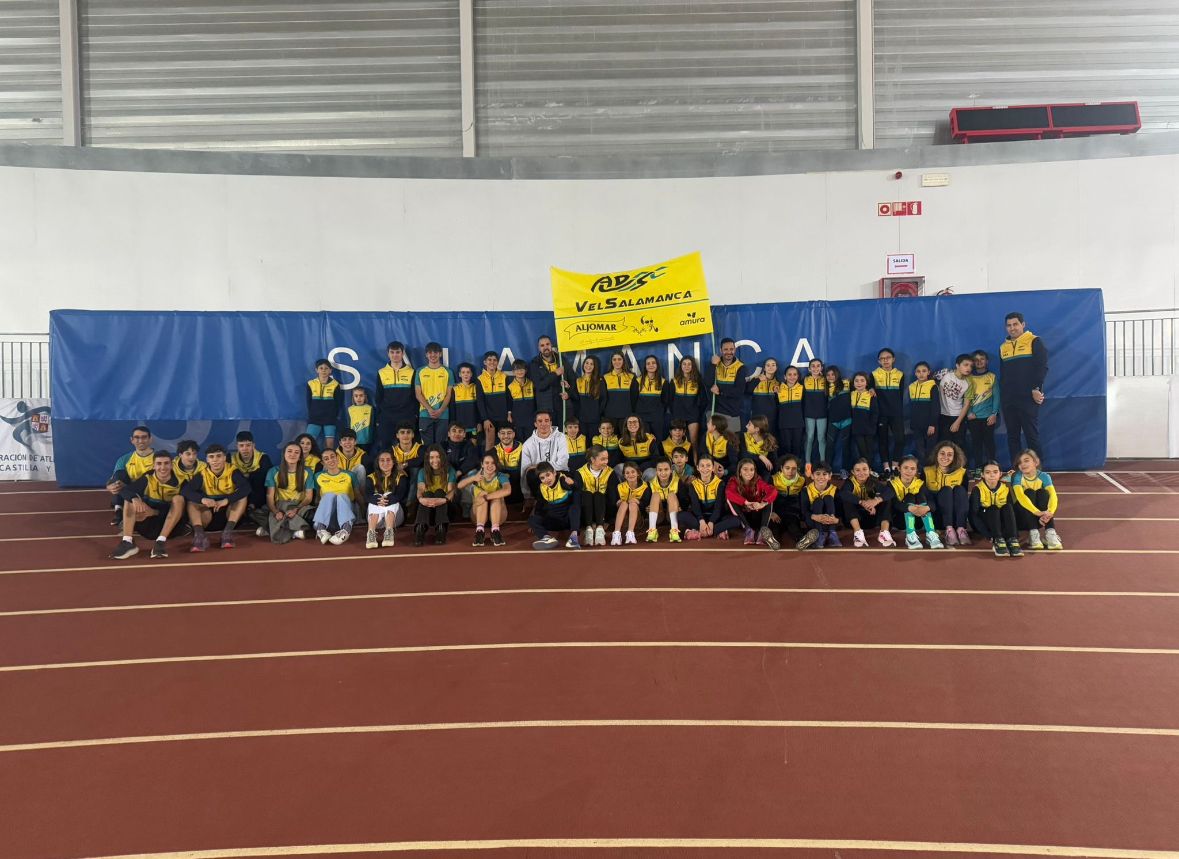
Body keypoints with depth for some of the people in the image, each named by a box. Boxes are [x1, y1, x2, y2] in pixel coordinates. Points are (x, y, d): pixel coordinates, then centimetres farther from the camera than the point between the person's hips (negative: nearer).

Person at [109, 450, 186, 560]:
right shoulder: (147, 479, -7)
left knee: (178, 498, -26)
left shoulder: (178, 481, -9)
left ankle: (161, 541, -34)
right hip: (149, 526, 2)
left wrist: (155, 512, -23)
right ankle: (127, 542, -30)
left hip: (171, 526, -2)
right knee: (130, 499, -17)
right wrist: (135, 498, -40)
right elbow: (124, 490, -18)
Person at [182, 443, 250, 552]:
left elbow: (246, 488, -27)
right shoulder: (203, 474, -6)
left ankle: (228, 531, -38)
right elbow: (185, 490, -20)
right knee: (191, 502, -21)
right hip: (208, 514, 1)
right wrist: (202, 499, -38)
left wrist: (226, 500, -40)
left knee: (243, 497, -25)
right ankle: (199, 535, -40)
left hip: (229, 512, -1)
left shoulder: (233, 472, -10)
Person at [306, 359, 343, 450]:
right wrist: (310, 416, 2)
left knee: (330, 444, -2)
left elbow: (338, 404, 4)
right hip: (314, 419, 1)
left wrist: (335, 417, -1)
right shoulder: (311, 384, 3)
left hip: (330, 419, -1)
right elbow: (308, 403, 7)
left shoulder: (335, 385, -1)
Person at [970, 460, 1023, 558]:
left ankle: (1012, 540, -36)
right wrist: (989, 536, -30)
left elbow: (1013, 511, -7)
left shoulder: (1006, 489, -3)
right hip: (983, 524, -3)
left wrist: (1016, 535, -21)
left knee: (1007, 507, -23)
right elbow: (973, 514, -20)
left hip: (1001, 525, 3)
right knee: (993, 509, -28)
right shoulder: (977, 489, -13)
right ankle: (998, 541, -42)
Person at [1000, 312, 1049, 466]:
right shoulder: (1003, 347, 14)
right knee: (1012, 437, 8)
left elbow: (1042, 367, -10)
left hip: (1028, 399, -5)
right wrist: (1002, 396, 14)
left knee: (1032, 436, -2)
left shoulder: (1034, 342, -1)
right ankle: (1015, 470, 14)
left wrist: (1036, 389, -18)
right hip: (1008, 401, 6)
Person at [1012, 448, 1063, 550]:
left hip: (1040, 518, 2)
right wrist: (1038, 512, -46)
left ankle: (1050, 533, -33)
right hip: (1022, 515, -2)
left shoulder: (1044, 476, -7)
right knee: (1029, 493, -25)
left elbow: (1053, 495, -24)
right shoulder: (1017, 477, -13)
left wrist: (1050, 512, -45)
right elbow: (1020, 496, -31)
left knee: (1043, 492, -22)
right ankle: (1033, 534, -36)